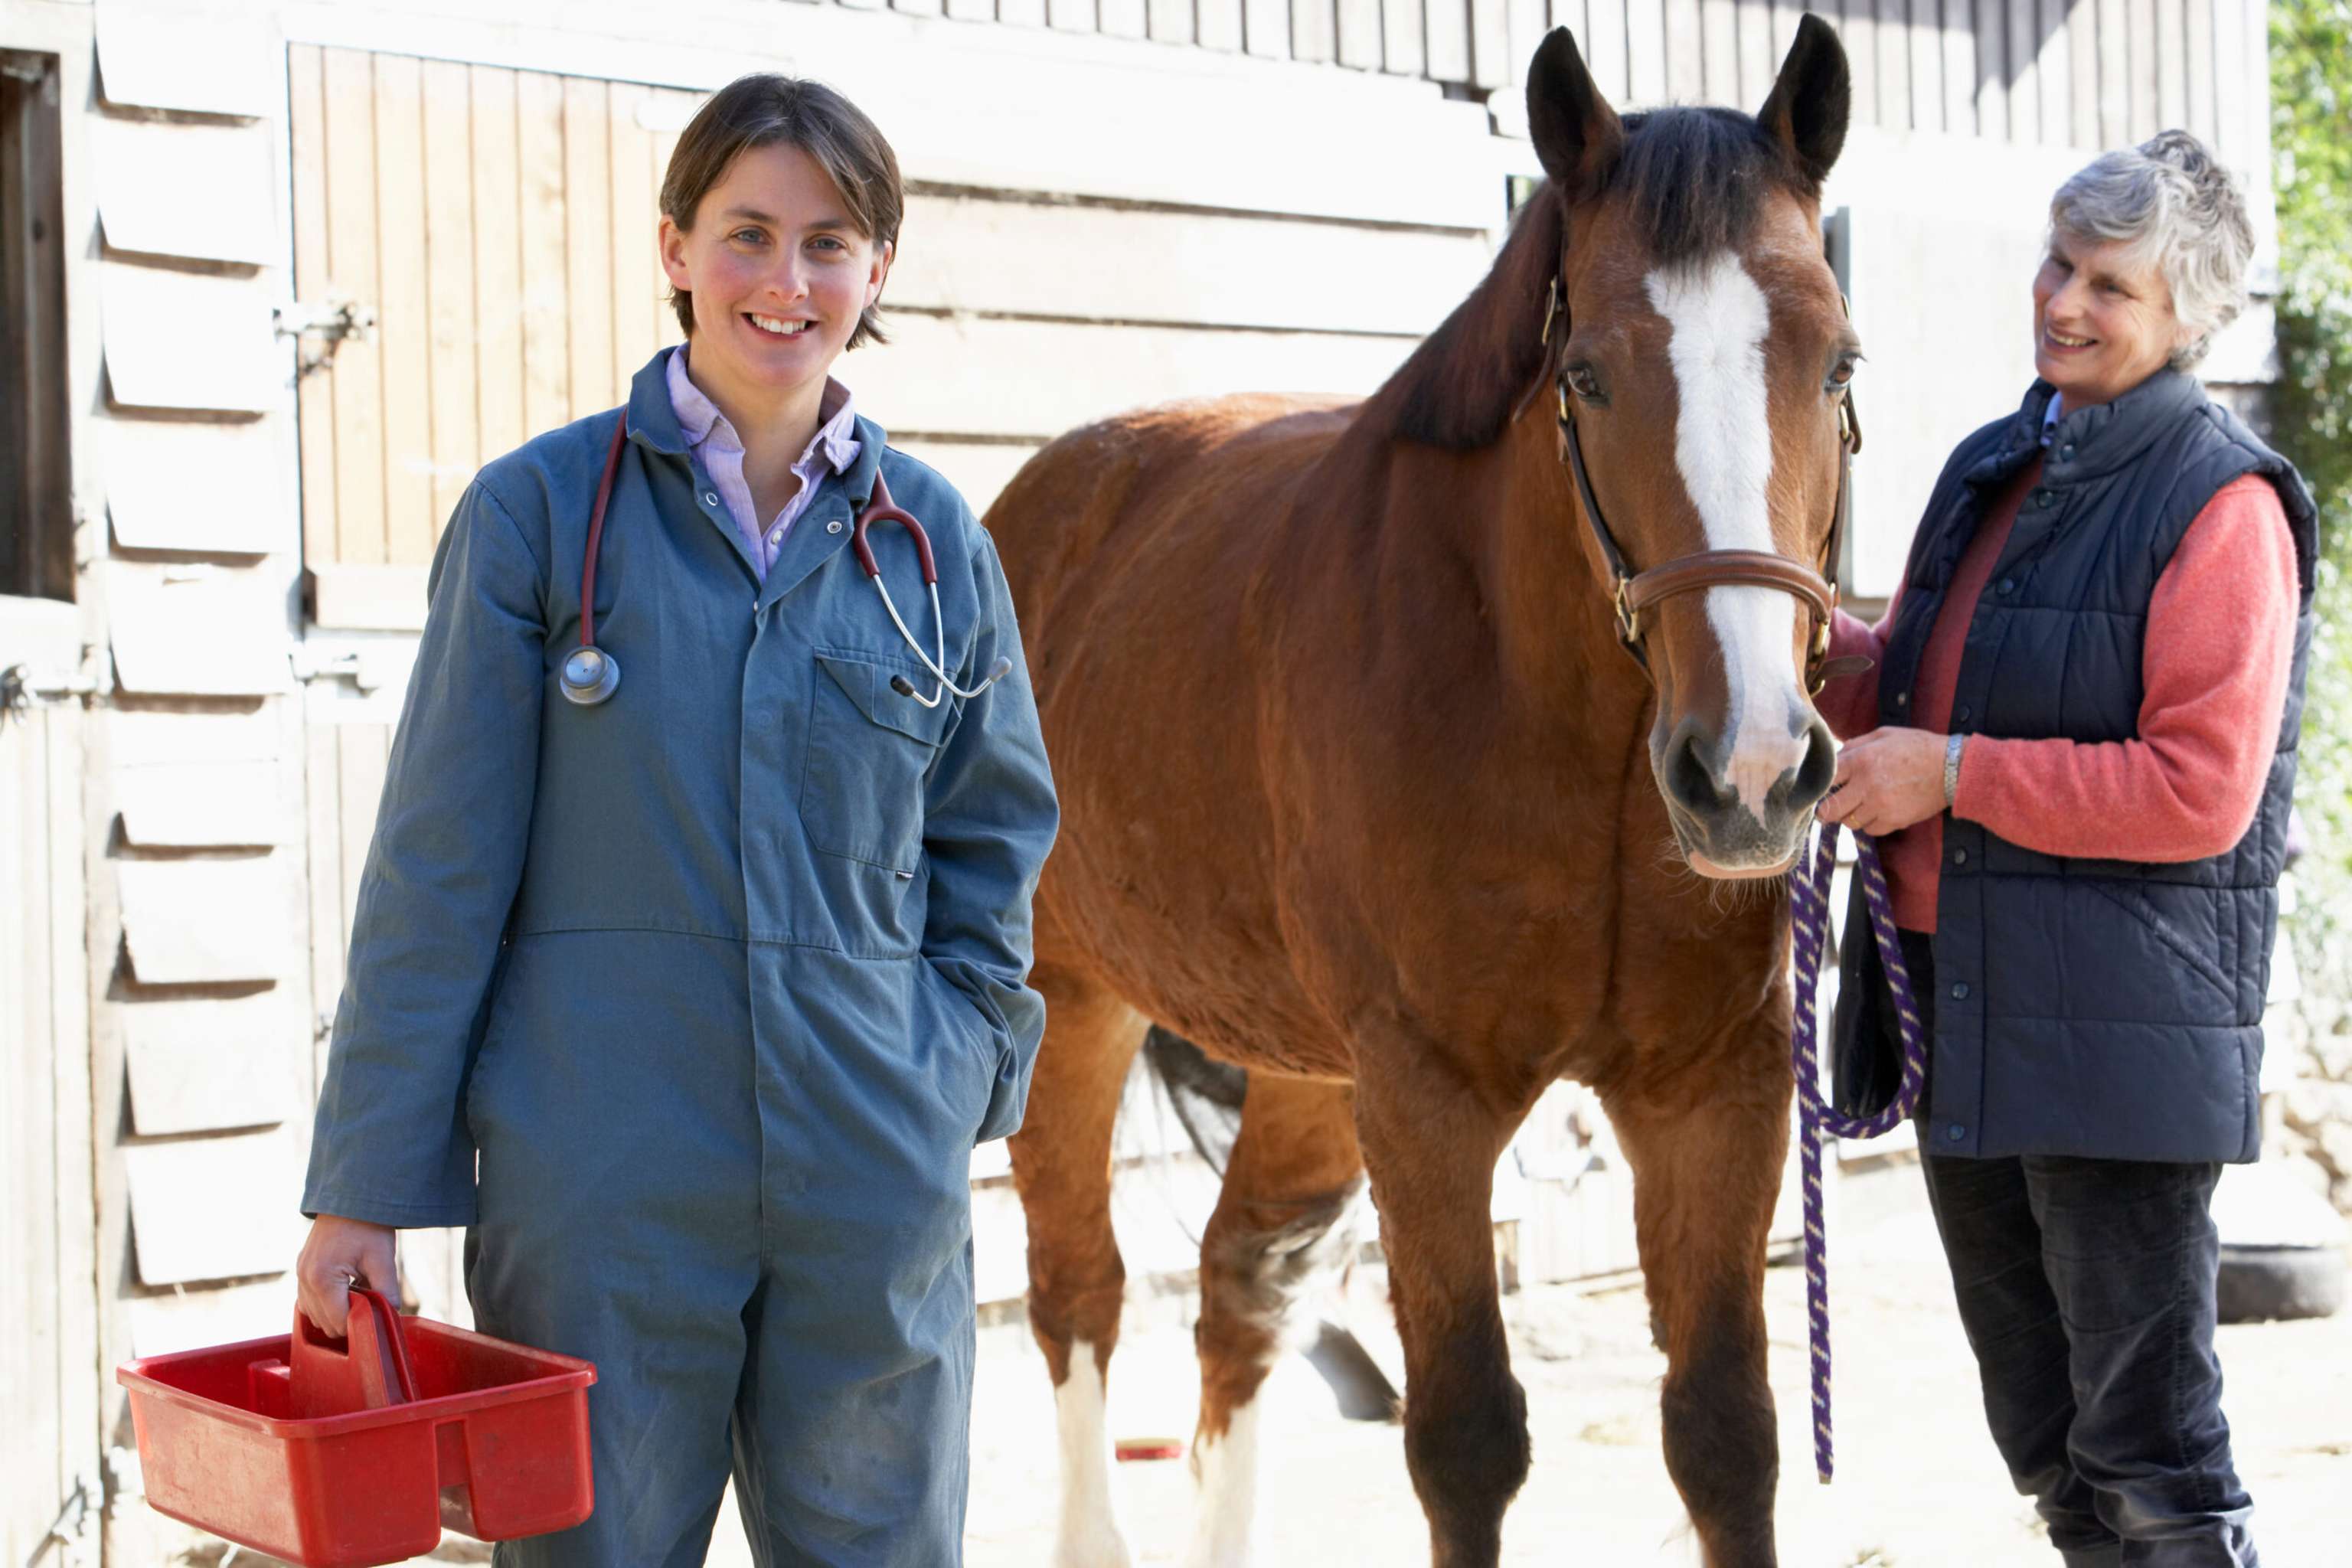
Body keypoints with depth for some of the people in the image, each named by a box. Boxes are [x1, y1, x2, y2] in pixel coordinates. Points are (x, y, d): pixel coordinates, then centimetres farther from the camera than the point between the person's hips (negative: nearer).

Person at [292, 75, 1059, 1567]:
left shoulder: (934, 538, 7)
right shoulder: (540, 511, -1)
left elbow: (993, 835, 16)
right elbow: (440, 868, -2)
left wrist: (964, 1077, 4)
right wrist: (367, 1183, -4)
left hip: (878, 1177, 3)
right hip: (599, 1170, -3)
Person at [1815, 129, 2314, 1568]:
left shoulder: (2222, 504, -11)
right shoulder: (1993, 471, 13)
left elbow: (2200, 791, -19)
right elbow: (1914, 687, 21)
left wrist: (1953, 774, -19)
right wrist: (1812, 645, 0)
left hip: (2120, 1018, -8)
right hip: (1961, 1012, 8)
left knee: (2145, 1448, -1)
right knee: (2043, 1436, 19)